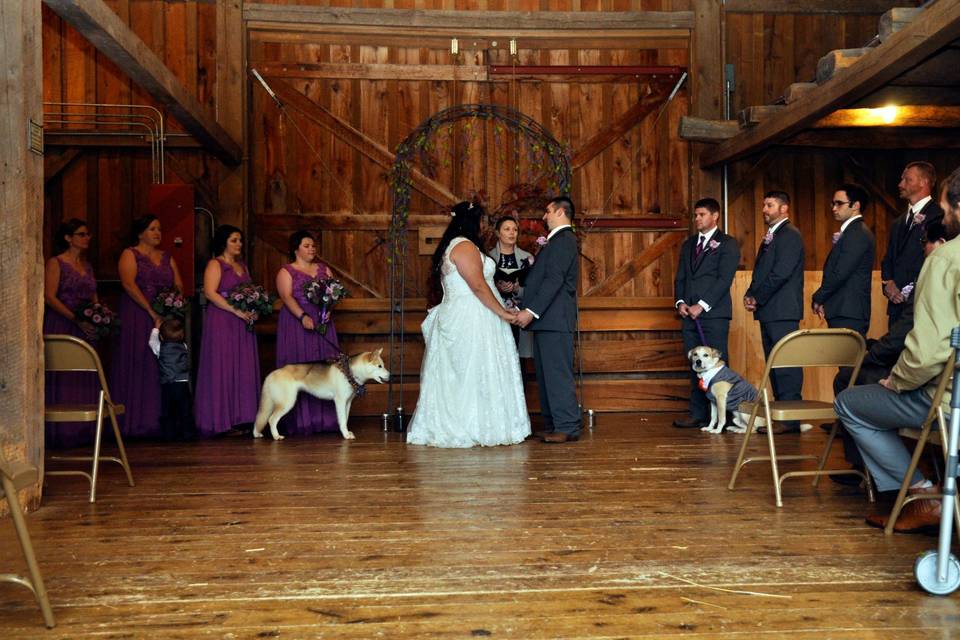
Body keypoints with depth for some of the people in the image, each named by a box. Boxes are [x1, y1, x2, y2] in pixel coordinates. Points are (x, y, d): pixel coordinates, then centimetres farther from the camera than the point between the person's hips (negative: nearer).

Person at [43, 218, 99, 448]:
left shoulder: (87, 266, 17)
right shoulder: (55, 263, -3)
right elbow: (49, 297, -12)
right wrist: (76, 319, -20)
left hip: (85, 328, 7)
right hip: (61, 326, -6)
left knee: (85, 381, 6)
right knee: (63, 379, -4)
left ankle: (83, 432, 12)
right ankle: (61, 433, 1)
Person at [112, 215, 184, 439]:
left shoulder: (167, 258, 18)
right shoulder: (130, 255, 1)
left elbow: (179, 286, 12)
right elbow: (129, 284, -13)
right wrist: (152, 312, -19)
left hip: (164, 319, 5)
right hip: (137, 318, -5)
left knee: (162, 368, 2)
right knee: (138, 366, -5)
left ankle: (158, 420, 6)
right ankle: (136, 421, -3)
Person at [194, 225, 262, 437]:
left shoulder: (242, 266, 19)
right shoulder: (215, 264, -3)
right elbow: (210, 293, -14)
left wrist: (253, 311, 1)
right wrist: (236, 311, -19)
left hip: (243, 324, 7)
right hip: (221, 322, -7)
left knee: (243, 370, 4)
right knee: (222, 369, -6)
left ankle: (239, 417, 7)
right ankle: (221, 419, -2)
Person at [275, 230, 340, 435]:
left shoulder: (323, 269, 17)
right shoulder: (286, 272, 3)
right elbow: (287, 297, -11)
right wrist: (303, 316, -24)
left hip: (323, 324, 4)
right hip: (297, 324, -4)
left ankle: (325, 419, 1)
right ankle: (300, 421, -7)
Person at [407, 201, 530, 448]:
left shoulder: (450, 247, 18)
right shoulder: (465, 246, -13)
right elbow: (478, 286, -19)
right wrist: (502, 313, -14)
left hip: (456, 320, 10)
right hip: (470, 321, -10)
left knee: (457, 376, 10)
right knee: (474, 373, -5)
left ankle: (450, 427, 13)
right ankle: (473, 429, -1)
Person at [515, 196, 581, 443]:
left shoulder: (563, 240, -10)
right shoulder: (558, 240, 22)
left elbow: (554, 280, -19)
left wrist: (531, 311, -21)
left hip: (555, 319, -10)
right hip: (547, 320, 10)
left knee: (557, 373, -8)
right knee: (546, 373, 11)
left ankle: (567, 427, -5)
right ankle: (553, 424, 17)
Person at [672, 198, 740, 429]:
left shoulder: (727, 244, 2)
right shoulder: (688, 244, 21)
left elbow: (724, 279, -7)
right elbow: (680, 278, 19)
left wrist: (702, 305, -13)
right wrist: (680, 302, 1)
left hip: (714, 314, -5)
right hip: (690, 314, 6)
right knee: (695, 366, 5)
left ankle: (719, 416, -3)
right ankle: (697, 414, 8)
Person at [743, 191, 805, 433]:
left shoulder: (790, 234, -9)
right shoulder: (770, 236, 21)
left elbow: (781, 273, -17)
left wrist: (757, 297, -12)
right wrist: (750, 295, 5)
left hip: (782, 311, -10)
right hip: (768, 312, 10)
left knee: (786, 365, -9)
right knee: (773, 365, 11)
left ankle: (791, 420, -7)